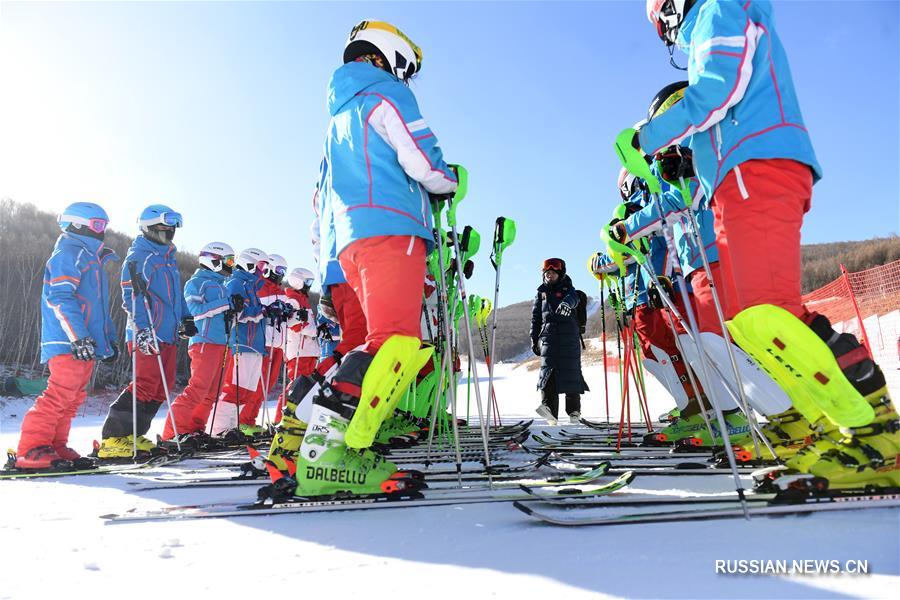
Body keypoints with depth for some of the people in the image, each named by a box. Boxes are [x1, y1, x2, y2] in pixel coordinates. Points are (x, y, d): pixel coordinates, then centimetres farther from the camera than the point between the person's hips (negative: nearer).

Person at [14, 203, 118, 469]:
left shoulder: (93, 258, 25)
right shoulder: (68, 252, -5)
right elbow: (60, 297, -17)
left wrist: (109, 338, 25)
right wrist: (78, 336, -24)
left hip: (86, 344, 10)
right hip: (67, 342, -10)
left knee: (74, 397, 10)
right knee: (61, 393, -14)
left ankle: (55, 446, 16)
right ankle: (31, 450, -9)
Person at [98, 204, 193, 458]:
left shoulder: (168, 258, 21)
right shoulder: (139, 256, -7)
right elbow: (132, 297, -15)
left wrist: (185, 319, 19)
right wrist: (142, 330, -24)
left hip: (168, 334, 9)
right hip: (147, 334, -9)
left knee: (162, 387, 10)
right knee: (146, 385, -13)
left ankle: (132, 436, 19)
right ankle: (112, 439, -4)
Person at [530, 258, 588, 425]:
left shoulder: (567, 289, 9)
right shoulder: (542, 292, 19)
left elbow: (573, 298, -16)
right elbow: (536, 316, 19)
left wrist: (566, 303, -41)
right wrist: (534, 338, 12)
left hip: (569, 335, -2)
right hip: (548, 334, 2)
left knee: (571, 370, -2)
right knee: (548, 368, -15)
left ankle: (574, 410, 10)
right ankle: (549, 408, -24)